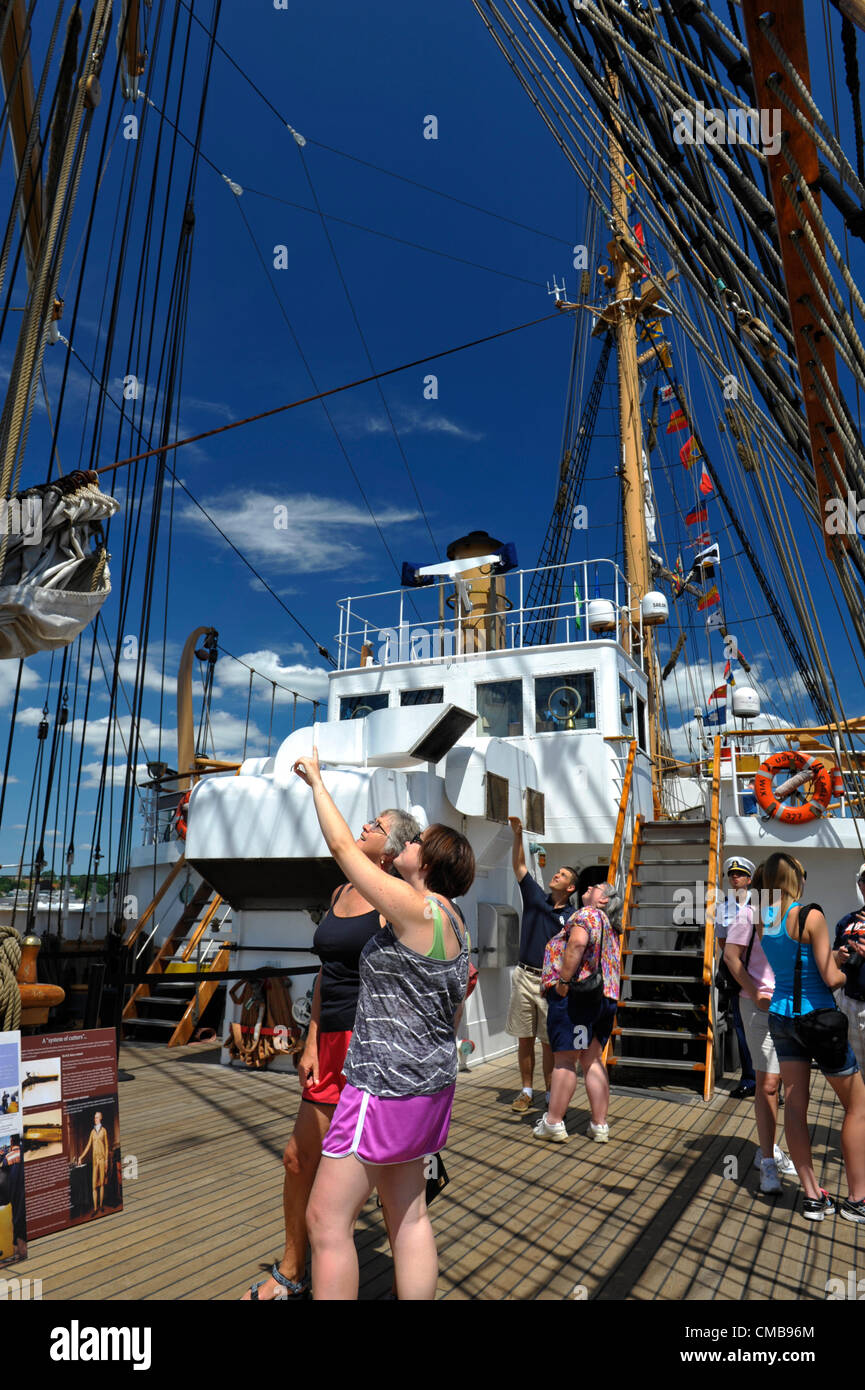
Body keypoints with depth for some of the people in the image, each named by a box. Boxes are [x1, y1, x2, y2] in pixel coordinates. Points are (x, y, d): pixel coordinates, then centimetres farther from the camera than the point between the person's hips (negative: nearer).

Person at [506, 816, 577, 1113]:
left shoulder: (573, 917, -1)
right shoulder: (535, 897, 5)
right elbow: (519, 866, -2)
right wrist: (517, 835, -14)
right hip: (525, 977, 2)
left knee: (550, 1043, 4)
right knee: (524, 1039, 8)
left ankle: (551, 1093, 18)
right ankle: (526, 1091, 21)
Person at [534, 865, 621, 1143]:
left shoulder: (585, 915, -8)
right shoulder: (610, 922, 17)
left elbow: (578, 942, -27)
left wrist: (563, 980, -21)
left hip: (574, 995, -8)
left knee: (565, 1059, 0)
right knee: (592, 1060, 14)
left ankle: (553, 1123, 9)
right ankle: (600, 1125, 17)